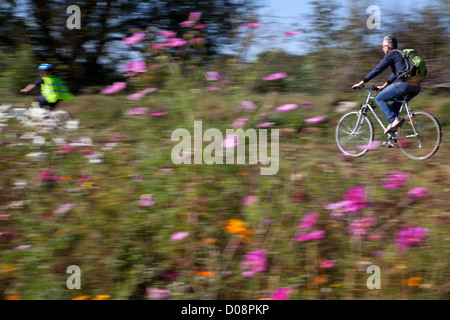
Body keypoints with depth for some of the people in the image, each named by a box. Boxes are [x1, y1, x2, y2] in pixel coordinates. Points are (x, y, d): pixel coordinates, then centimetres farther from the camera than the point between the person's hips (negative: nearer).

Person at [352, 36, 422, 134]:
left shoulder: (392, 54, 1)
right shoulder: (401, 54, 28)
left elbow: (377, 70, -1)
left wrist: (361, 83, 3)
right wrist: (384, 86, 42)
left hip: (404, 84, -9)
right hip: (416, 87, 9)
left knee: (379, 98, 2)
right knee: (395, 106, 25)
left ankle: (393, 120, -12)